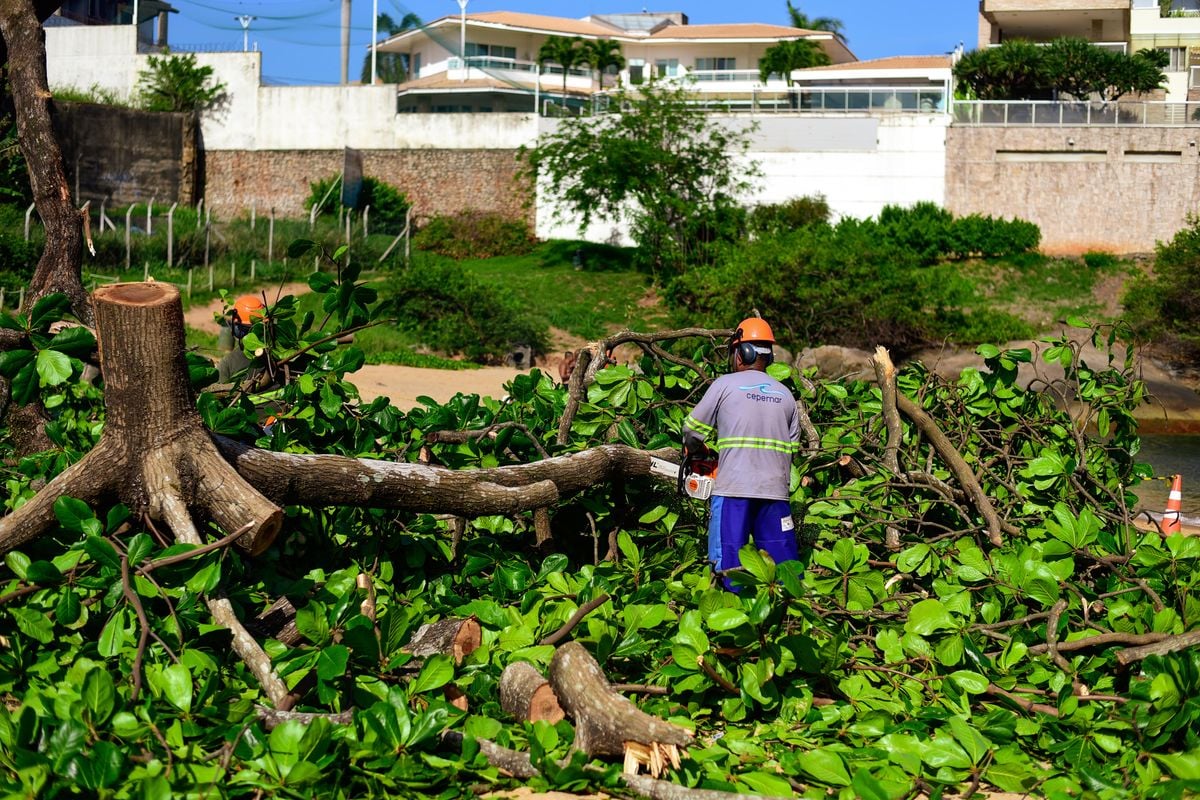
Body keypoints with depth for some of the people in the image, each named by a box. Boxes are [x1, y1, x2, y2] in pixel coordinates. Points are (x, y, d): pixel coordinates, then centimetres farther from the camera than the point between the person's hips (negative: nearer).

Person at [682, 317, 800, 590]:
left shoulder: (725, 385, -1)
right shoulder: (785, 395, 12)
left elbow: (694, 429, 4)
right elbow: (792, 447, 15)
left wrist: (691, 451, 24)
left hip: (733, 488, -4)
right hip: (776, 491, 4)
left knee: (729, 558, 0)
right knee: (782, 560, 10)